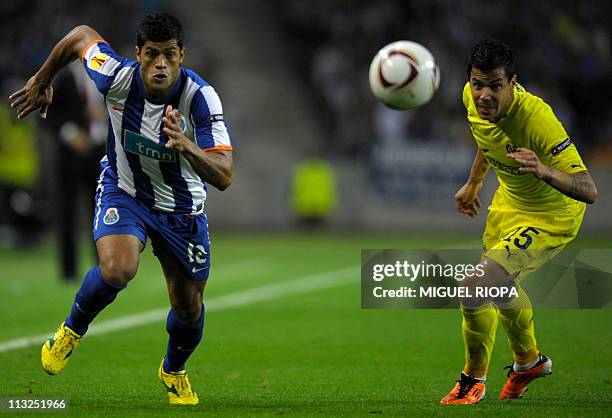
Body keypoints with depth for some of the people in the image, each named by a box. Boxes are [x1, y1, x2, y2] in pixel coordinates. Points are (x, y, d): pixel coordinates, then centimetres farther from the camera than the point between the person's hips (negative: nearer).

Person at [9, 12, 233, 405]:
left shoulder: (201, 97, -29)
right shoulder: (118, 77, -25)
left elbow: (224, 176, -33)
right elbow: (81, 35, -3)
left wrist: (186, 147, -52)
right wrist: (41, 83, 11)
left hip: (182, 207, 1)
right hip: (123, 191, -1)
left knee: (189, 307, 7)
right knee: (117, 270, -30)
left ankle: (174, 371, 42)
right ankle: (74, 329, 3)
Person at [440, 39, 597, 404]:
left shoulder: (537, 119, -38)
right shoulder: (473, 98, -17)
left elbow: (589, 191, -41)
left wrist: (545, 171, -58)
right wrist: (474, 182, 19)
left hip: (552, 217, -8)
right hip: (510, 201, 8)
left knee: (476, 286, -20)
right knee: (502, 285, 27)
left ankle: (474, 380, 5)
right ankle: (530, 360, 57)